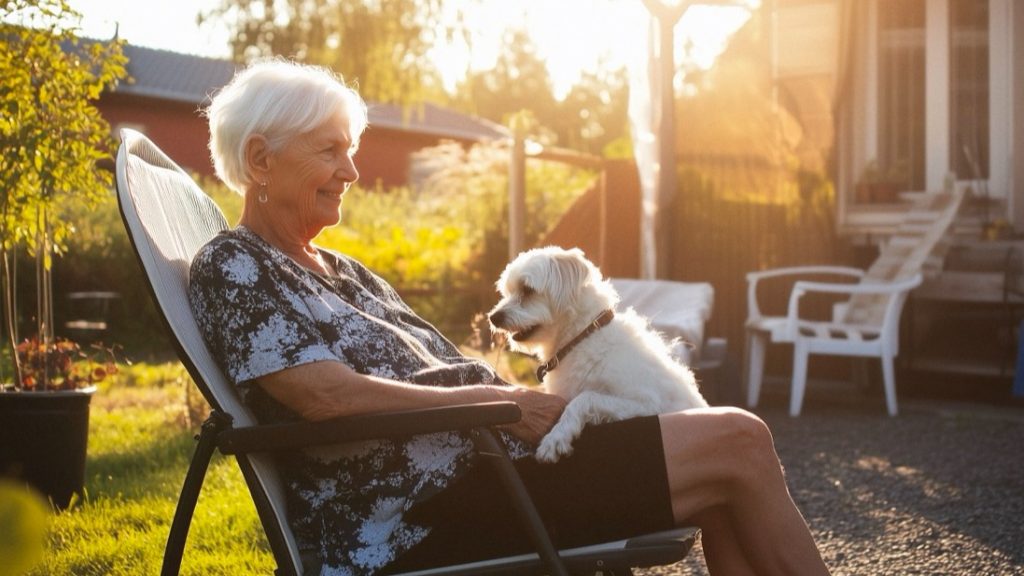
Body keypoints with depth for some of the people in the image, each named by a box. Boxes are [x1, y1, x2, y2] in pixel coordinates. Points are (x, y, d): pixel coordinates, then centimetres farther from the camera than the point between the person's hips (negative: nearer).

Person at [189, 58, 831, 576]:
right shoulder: (231, 268, -3)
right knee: (736, 444, -12)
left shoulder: (343, 272, 24)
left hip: (471, 458, 9)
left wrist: (535, 399, 1)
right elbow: (330, 395, -18)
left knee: (736, 440, -3)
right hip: (414, 517, -9)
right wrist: (497, 399, -14)